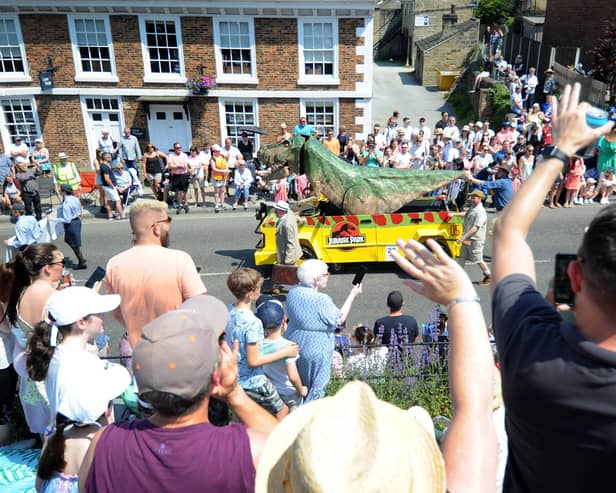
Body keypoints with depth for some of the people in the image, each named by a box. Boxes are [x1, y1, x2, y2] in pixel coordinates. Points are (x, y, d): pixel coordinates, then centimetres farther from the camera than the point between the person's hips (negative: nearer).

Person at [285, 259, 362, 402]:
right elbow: (339, 319, -13)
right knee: (316, 388, 12)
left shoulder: (293, 292, -6)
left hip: (294, 346, 7)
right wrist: (352, 295, -5)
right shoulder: (322, 300, -27)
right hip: (315, 350, -7)